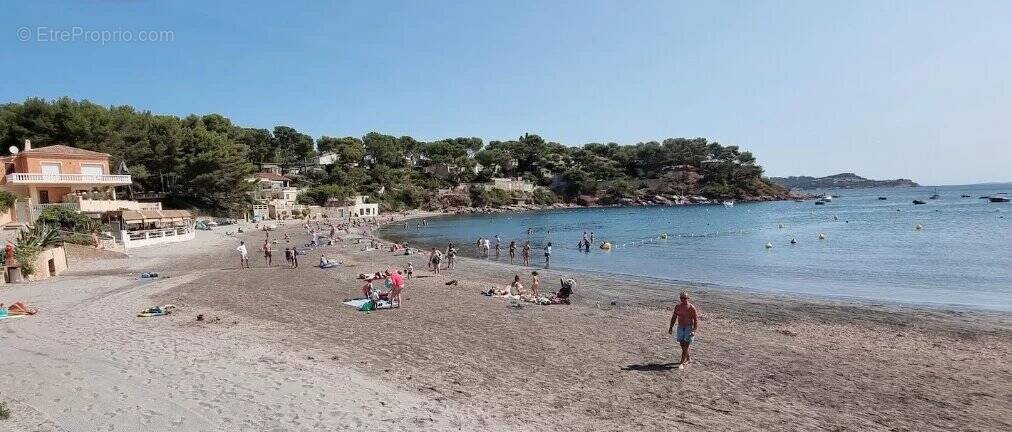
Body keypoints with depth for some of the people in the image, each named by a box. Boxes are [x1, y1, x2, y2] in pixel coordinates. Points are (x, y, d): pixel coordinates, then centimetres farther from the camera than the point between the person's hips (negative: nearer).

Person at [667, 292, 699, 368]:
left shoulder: (692, 308, -12)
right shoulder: (677, 307, 3)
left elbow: (696, 320, -11)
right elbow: (674, 318, 13)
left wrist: (694, 330, -20)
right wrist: (670, 328, 9)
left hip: (689, 327, -5)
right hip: (680, 327, 5)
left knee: (685, 345, -8)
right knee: (682, 344, 10)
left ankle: (681, 363, -7)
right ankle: (687, 359, 32)